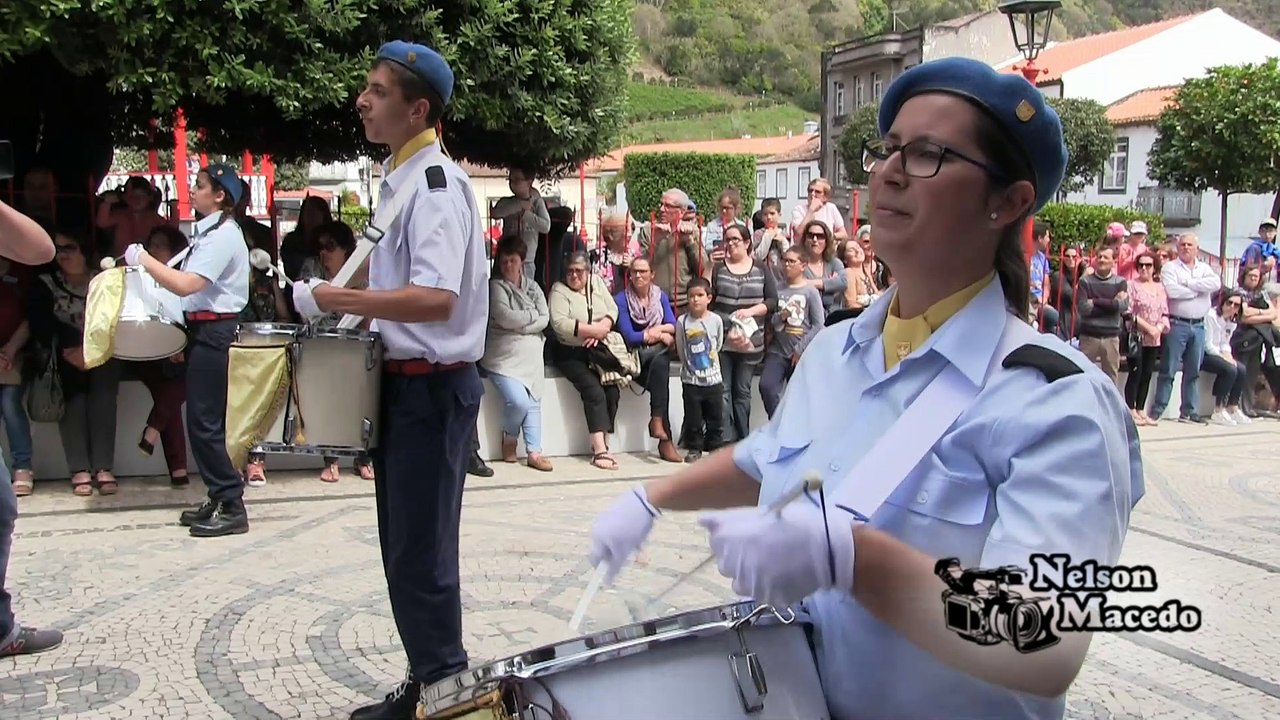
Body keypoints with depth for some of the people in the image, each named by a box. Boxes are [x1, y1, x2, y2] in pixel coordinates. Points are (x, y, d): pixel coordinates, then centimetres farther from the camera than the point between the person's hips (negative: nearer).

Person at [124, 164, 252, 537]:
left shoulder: (222, 236, -15)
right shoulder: (211, 232, 16)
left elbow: (186, 285, -23)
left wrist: (143, 259, -13)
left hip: (213, 330, -10)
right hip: (204, 328, 10)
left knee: (204, 422, -8)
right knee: (203, 421, 13)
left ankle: (232, 508, -3)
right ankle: (220, 499, 21)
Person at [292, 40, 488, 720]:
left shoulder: (434, 185, -18)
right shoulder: (400, 177, 13)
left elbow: (435, 299, -29)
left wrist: (334, 298, -24)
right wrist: (342, 295, 11)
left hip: (433, 383, -10)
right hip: (404, 377, 10)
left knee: (421, 553, -1)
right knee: (405, 545, 18)